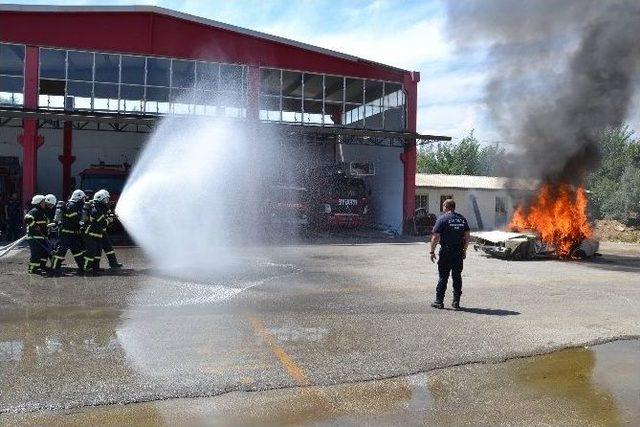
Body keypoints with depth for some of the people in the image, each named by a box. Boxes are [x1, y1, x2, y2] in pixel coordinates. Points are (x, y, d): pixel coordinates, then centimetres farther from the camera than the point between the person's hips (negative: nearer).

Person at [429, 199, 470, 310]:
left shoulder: (442, 219, -7)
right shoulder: (462, 219, 9)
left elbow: (435, 237, -11)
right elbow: (467, 237, 10)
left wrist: (432, 251, -4)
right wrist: (464, 250, 18)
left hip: (446, 252, -4)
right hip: (459, 253, 4)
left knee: (443, 277, 1)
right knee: (457, 277, 9)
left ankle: (439, 302, 4)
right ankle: (456, 302, 11)